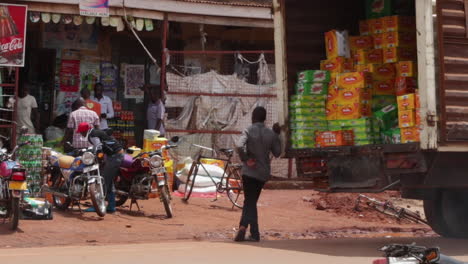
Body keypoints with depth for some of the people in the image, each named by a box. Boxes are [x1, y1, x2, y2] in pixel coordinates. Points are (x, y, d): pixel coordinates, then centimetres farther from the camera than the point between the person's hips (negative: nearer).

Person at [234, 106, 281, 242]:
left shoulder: (248, 131, -9)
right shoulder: (271, 134, 2)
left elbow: (239, 146, -27)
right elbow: (277, 153, 10)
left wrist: (245, 159, -14)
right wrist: (277, 135, 16)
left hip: (249, 171, -3)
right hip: (263, 173, 3)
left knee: (250, 202, 3)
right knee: (251, 201, 14)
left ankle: (255, 234, -8)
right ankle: (243, 226, 5)